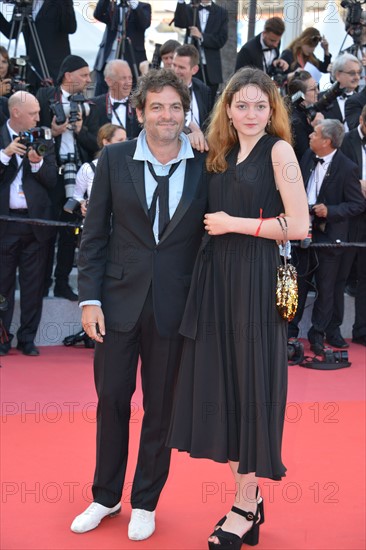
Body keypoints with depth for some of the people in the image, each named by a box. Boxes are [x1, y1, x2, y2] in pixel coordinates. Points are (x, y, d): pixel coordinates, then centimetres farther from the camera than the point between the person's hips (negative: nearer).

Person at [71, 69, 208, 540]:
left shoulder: (206, 163, -2)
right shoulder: (115, 159, -1)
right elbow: (94, 234, 1)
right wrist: (89, 298, -5)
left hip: (175, 304, 0)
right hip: (119, 300, 1)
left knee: (160, 407, 11)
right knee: (111, 400, 11)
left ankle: (145, 503, 28)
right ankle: (106, 496, 30)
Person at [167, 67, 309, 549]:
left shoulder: (278, 149, -6)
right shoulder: (222, 156, 14)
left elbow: (298, 225, -12)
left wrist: (233, 223, -10)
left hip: (257, 282, -7)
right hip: (217, 279, 7)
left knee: (251, 383, 1)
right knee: (220, 382, 7)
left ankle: (246, 508, 14)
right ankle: (246, 498, 21)